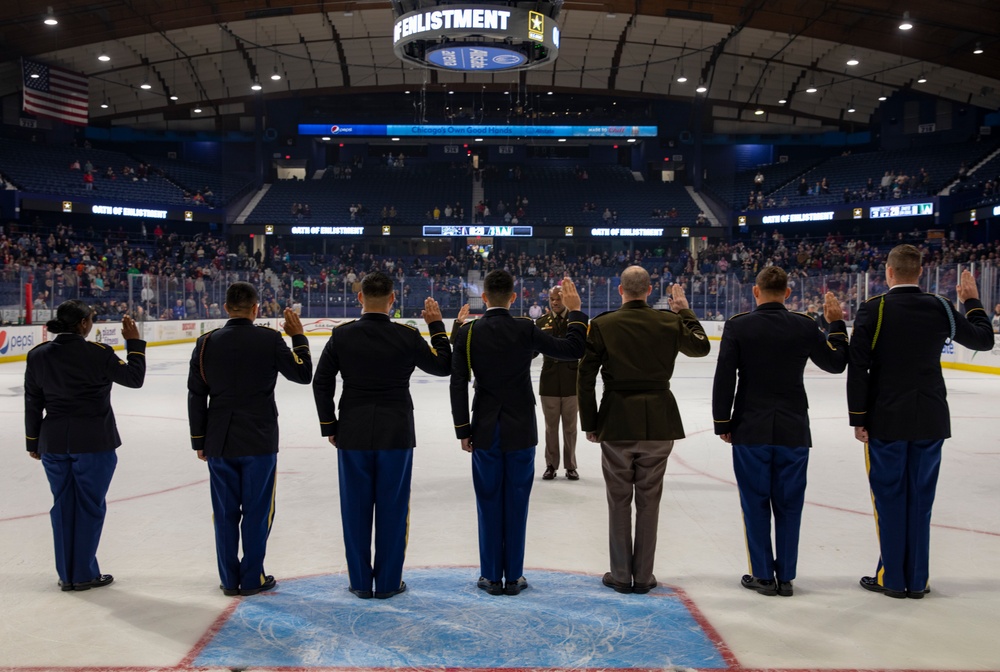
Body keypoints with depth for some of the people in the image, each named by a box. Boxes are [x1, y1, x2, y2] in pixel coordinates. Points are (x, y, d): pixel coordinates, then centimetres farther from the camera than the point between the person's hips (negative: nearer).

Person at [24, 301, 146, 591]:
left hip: (53, 443, 5)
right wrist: (134, 342, 3)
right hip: (94, 442, -4)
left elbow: (33, 403, 6)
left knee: (62, 504, 13)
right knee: (90, 505, 7)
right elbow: (134, 378, -5)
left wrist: (33, 442, 15)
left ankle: (66, 575, 20)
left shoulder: (38, 356, 1)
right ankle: (84, 574, 13)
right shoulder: (97, 353, -14)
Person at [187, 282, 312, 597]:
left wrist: (199, 440, 13)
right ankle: (252, 579, 13)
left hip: (219, 443, 3)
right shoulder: (270, 340, -9)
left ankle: (229, 580, 18)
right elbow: (303, 374, 1)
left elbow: (196, 397, 4)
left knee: (225, 512, 11)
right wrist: (298, 338, 11)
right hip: (259, 442, -3)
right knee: (257, 511, 7)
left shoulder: (206, 343, 0)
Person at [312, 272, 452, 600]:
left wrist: (329, 426, 10)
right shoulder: (407, 336, -9)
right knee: (393, 508, 8)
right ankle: (389, 582, 15)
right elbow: (443, 365, 4)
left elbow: (321, 383, 1)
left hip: (352, 436, 1)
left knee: (356, 508, 10)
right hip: (397, 435, -1)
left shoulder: (342, 336, -5)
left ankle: (360, 582, 18)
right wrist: (436, 325, 13)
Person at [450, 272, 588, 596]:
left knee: (489, 504, 9)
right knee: (516, 503, 7)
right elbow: (574, 349, -5)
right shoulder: (527, 330, -9)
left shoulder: (467, 333, -6)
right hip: (522, 431, 0)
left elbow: (458, 384, -6)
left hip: (485, 432, 1)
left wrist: (462, 430, 0)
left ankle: (491, 576, 15)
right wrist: (575, 311, 7)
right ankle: (514, 577, 15)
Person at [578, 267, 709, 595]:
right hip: (659, 422, 1)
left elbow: (586, 378, -5)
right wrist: (685, 310, 27)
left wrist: (590, 423, 3)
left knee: (619, 501, 9)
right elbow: (700, 347, 17)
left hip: (617, 422, -1)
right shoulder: (669, 322, -2)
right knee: (649, 500, 10)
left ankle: (620, 575, 17)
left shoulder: (602, 324, -6)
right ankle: (644, 576, 17)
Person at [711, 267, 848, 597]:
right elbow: (836, 363, 10)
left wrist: (722, 423, 2)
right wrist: (836, 323, 21)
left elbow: (724, 378, -8)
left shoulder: (738, 325, -8)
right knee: (788, 504, 11)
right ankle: (785, 576, 17)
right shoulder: (805, 325, -3)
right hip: (793, 432, 2)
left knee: (755, 503, 8)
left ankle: (763, 576, 14)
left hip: (750, 431, -1)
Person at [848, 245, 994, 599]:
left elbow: (858, 367, -12)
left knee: (889, 497, 7)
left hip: (886, 421, -3)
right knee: (920, 498, 10)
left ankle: (892, 578, 13)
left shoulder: (873, 309, -10)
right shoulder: (940, 308, -1)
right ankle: (917, 580, 18)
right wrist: (972, 300, 28)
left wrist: (858, 419, -5)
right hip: (931, 421, 3)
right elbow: (983, 338, 13)